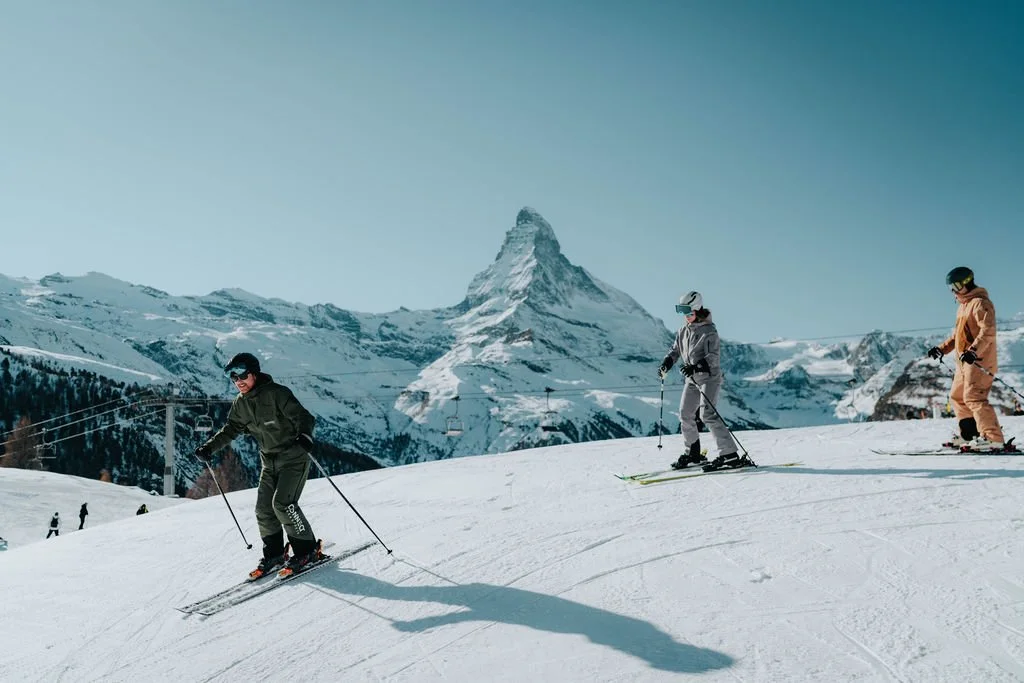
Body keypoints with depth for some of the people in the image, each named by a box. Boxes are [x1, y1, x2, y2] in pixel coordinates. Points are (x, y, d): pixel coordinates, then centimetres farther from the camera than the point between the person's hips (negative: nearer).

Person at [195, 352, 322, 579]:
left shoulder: (276, 393, -17)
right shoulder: (240, 404, 5)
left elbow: (303, 417, -22)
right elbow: (230, 430, 17)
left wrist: (305, 435, -42)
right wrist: (209, 448, 5)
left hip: (293, 457, -7)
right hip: (269, 462, 7)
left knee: (282, 503, -18)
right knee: (263, 509, 2)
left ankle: (308, 550, -5)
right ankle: (274, 555, 18)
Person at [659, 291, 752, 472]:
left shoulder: (709, 330, -14)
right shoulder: (683, 330, 8)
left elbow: (713, 357, -22)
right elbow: (675, 350, 17)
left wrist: (696, 367, -36)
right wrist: (667, 363, -2)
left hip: (710, 377, -8)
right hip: (692, 379, 8)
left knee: (708, 414, -19)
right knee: (685, 414, 9)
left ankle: (730, 454, -18)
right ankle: (693, 453, 24)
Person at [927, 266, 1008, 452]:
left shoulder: (980, 303, -10)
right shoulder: (963, 306, 22)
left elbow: (988, 331, -23)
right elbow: (957, 334, 29)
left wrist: (973, 350, -34)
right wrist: (942, 348, 20)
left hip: (979, 361, -11)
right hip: (964, 362, 11)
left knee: (974, 397, -20)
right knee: (957, 397, 15)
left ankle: (993, 438, -22)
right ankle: (969, 434, 21)